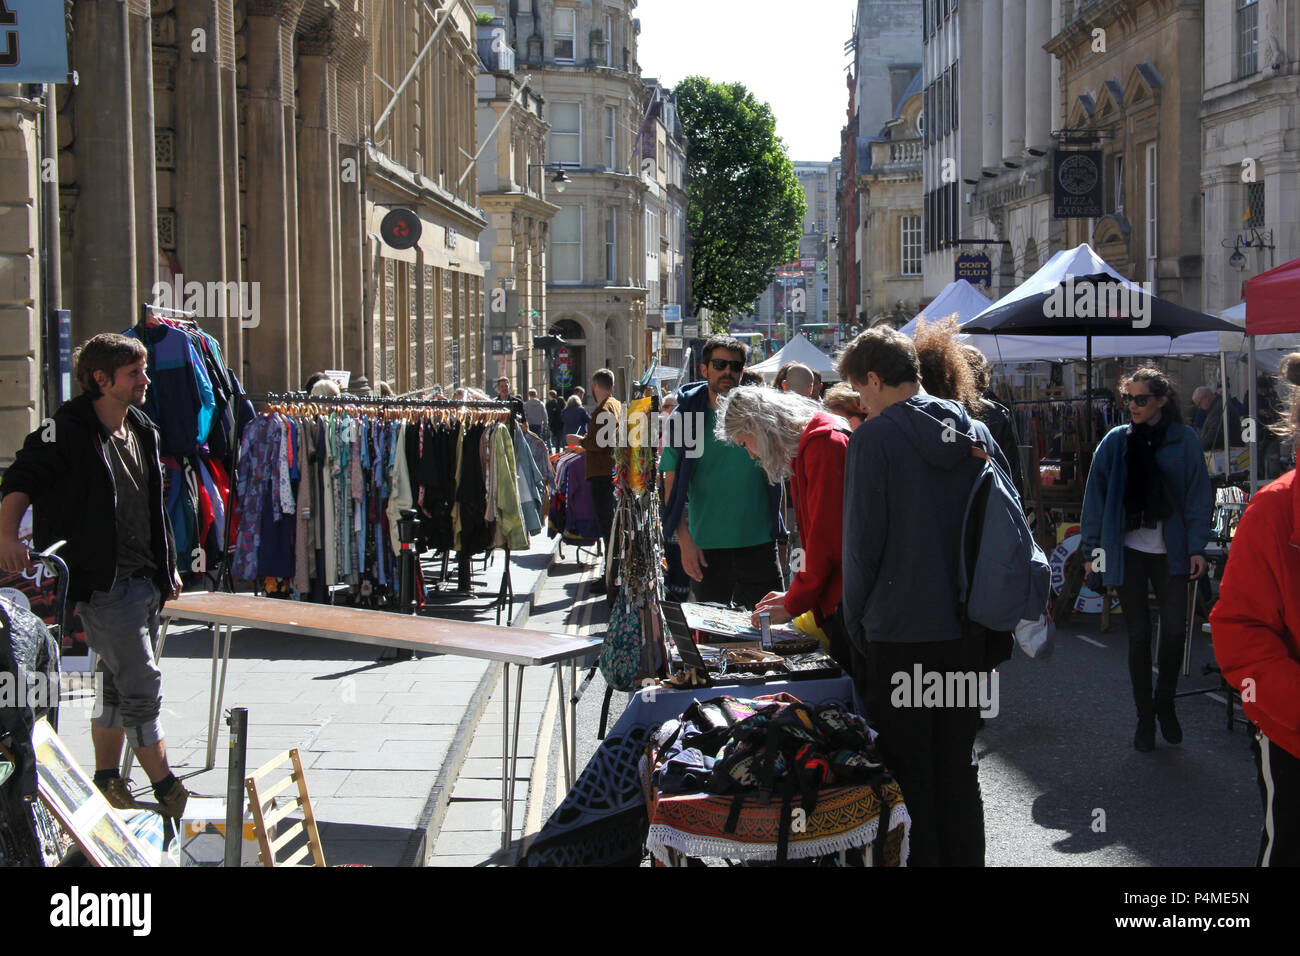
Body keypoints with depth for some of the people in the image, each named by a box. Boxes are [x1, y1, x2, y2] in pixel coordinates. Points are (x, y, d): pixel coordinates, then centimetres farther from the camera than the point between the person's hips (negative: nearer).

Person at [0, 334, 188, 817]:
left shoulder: (143, 430, 11)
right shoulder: (69, 432, -12)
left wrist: (168, 565, 21)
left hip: (145, 579, 8)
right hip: (104, 583, -8)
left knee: (119, 683, 15)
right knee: (142, 686, -8)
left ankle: (106, 783, 27)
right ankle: (168, 792, -2)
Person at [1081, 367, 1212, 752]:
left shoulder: (1184, 441, -1)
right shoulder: (1116, 441, 2)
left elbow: (1198, 495, 0)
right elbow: (1096, 496, 4)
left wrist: (1197, 547, -6)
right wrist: (1091, 548, 1)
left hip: (1170, 550, -1)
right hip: (1128, 550, 1)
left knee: (1174, 630, -9)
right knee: (1138, 636, 6)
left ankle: (1165, 703, 16)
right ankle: (1145, 717, 18)